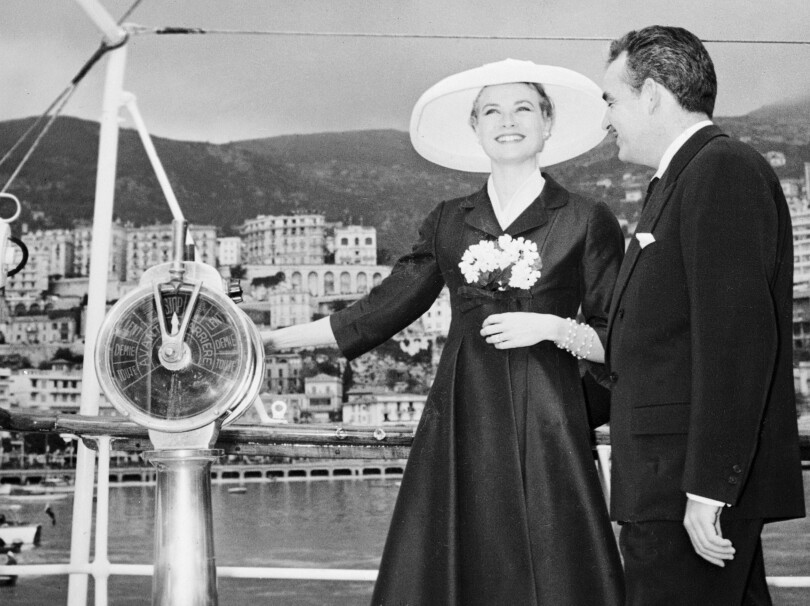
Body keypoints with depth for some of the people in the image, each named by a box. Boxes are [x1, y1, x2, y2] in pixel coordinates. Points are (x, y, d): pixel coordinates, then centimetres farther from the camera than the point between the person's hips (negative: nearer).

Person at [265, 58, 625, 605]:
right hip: (460, 432, 3)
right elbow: (382, 311, 13)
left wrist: (551, 327, -13)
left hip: (545, 432, -3)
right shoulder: (449, 222, 12)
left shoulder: (587, 222, 3)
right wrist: (273, 339, 12)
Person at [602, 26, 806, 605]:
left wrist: (708, 488, -23)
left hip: (692, 490, -10)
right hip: (672, 481, 10)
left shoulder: (725, 170, -12)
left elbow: (737, 336, -21)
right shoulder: (684, 178, 19)